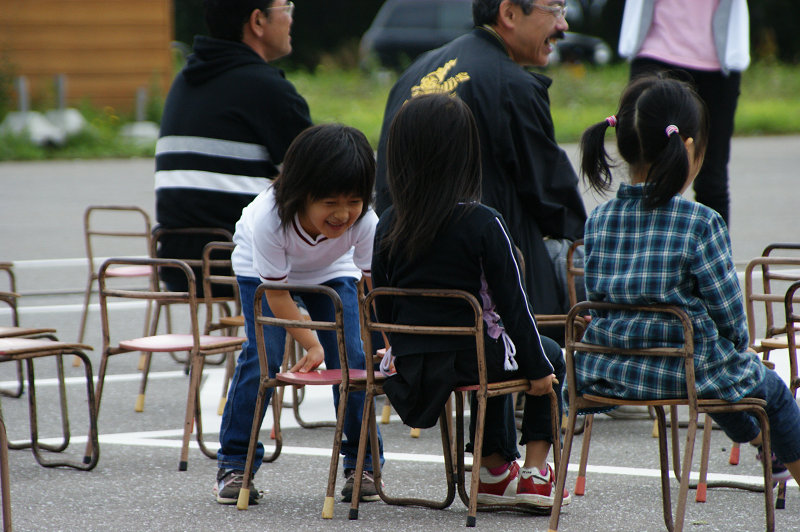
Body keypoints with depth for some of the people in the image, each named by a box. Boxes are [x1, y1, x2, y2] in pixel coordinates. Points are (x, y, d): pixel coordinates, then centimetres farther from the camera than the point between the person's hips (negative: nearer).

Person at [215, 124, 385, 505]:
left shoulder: (364, 222, -36)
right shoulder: (271, 218, -42)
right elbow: (276, 293, -31)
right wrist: (312, 344, -36)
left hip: (330, 270, 2)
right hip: (262, 269, -2)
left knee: (352, 358, -10)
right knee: (261, 358, -15)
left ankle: (361, 463, 5)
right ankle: (234, 465, -1)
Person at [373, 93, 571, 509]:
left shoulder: (389, 225, -2)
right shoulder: (484, 225, -15)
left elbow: (382, 301, 8)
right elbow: (513, 302, -11)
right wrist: (537, 367, 0)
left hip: (409, 365, 5)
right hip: (469, 357, -5)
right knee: (552, 355, 23)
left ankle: (495, 469, 34)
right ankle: (535, 471, 14)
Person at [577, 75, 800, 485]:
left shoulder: (598, 220, -4)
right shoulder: (701, 224, -19)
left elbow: (598, 298, 6)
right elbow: (728, 314, -14)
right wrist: (739, 348, 9)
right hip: (686, 373, -6)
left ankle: (759, 444, 63)